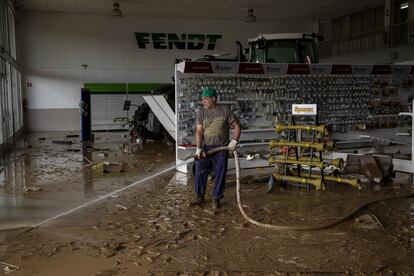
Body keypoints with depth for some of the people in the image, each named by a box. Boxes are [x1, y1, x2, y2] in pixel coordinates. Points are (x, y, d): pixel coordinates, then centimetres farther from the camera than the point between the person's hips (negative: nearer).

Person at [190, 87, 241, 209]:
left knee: (220, 175, 4)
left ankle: (216, 199, 18)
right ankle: (199, 197, 19)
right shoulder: (201, 113, 0)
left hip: (221, 149, -1)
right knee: (200, 173, 3)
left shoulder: (225, 110, -4)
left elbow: (237, 125, 0)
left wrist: (234, 141, -10)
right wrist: (198, 149, -17)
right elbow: (199, 131, -7)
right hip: (205, 148, 2)